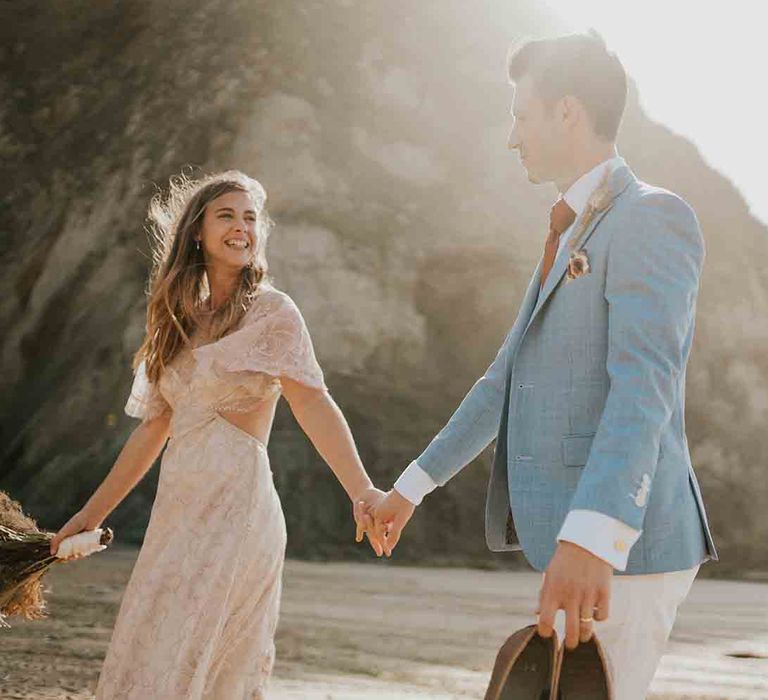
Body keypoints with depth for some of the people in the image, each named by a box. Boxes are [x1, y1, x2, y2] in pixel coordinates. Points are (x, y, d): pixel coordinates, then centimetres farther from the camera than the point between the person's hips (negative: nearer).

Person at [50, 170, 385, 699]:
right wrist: (91, 514, 22)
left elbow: (311, 402, -14)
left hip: (234, 504, -6)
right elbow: (153, 428, 21)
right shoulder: (183, 320, 17)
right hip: (180, 509, 6)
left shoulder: (271, 311, -2)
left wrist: (361, 490, -29)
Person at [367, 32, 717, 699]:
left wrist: (593, 539, -38)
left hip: (620, 545, -10)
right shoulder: (572, 240, 22)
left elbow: (645, 383, -25)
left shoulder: (652, 217, -10)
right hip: (573, 542, 10)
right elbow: (505, 379, 29)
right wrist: (413, 486, 32)